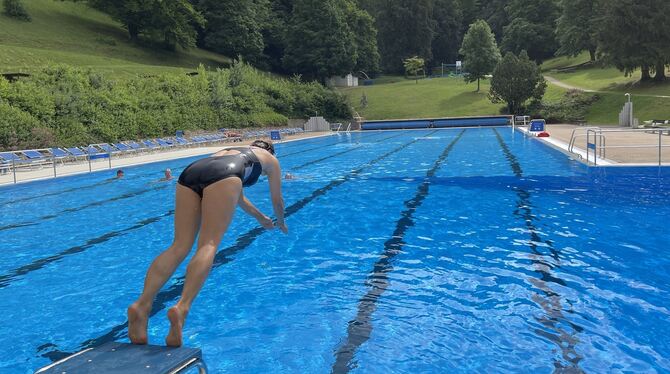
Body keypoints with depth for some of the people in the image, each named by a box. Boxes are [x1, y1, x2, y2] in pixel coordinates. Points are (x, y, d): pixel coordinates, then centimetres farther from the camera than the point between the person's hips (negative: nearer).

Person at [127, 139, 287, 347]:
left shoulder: (232, 150, 46)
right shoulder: (270, 158, 33)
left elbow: (236, 197, 57)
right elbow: (277, 200, 40)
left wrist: (260, 217, 70)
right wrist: (281, 223, 60)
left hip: (191, 171, 5)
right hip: (222, 174, -5)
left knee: (180, 245, -5)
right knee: (208, 244, -16)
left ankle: (142, 304, -26)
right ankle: (182, 307, -39)